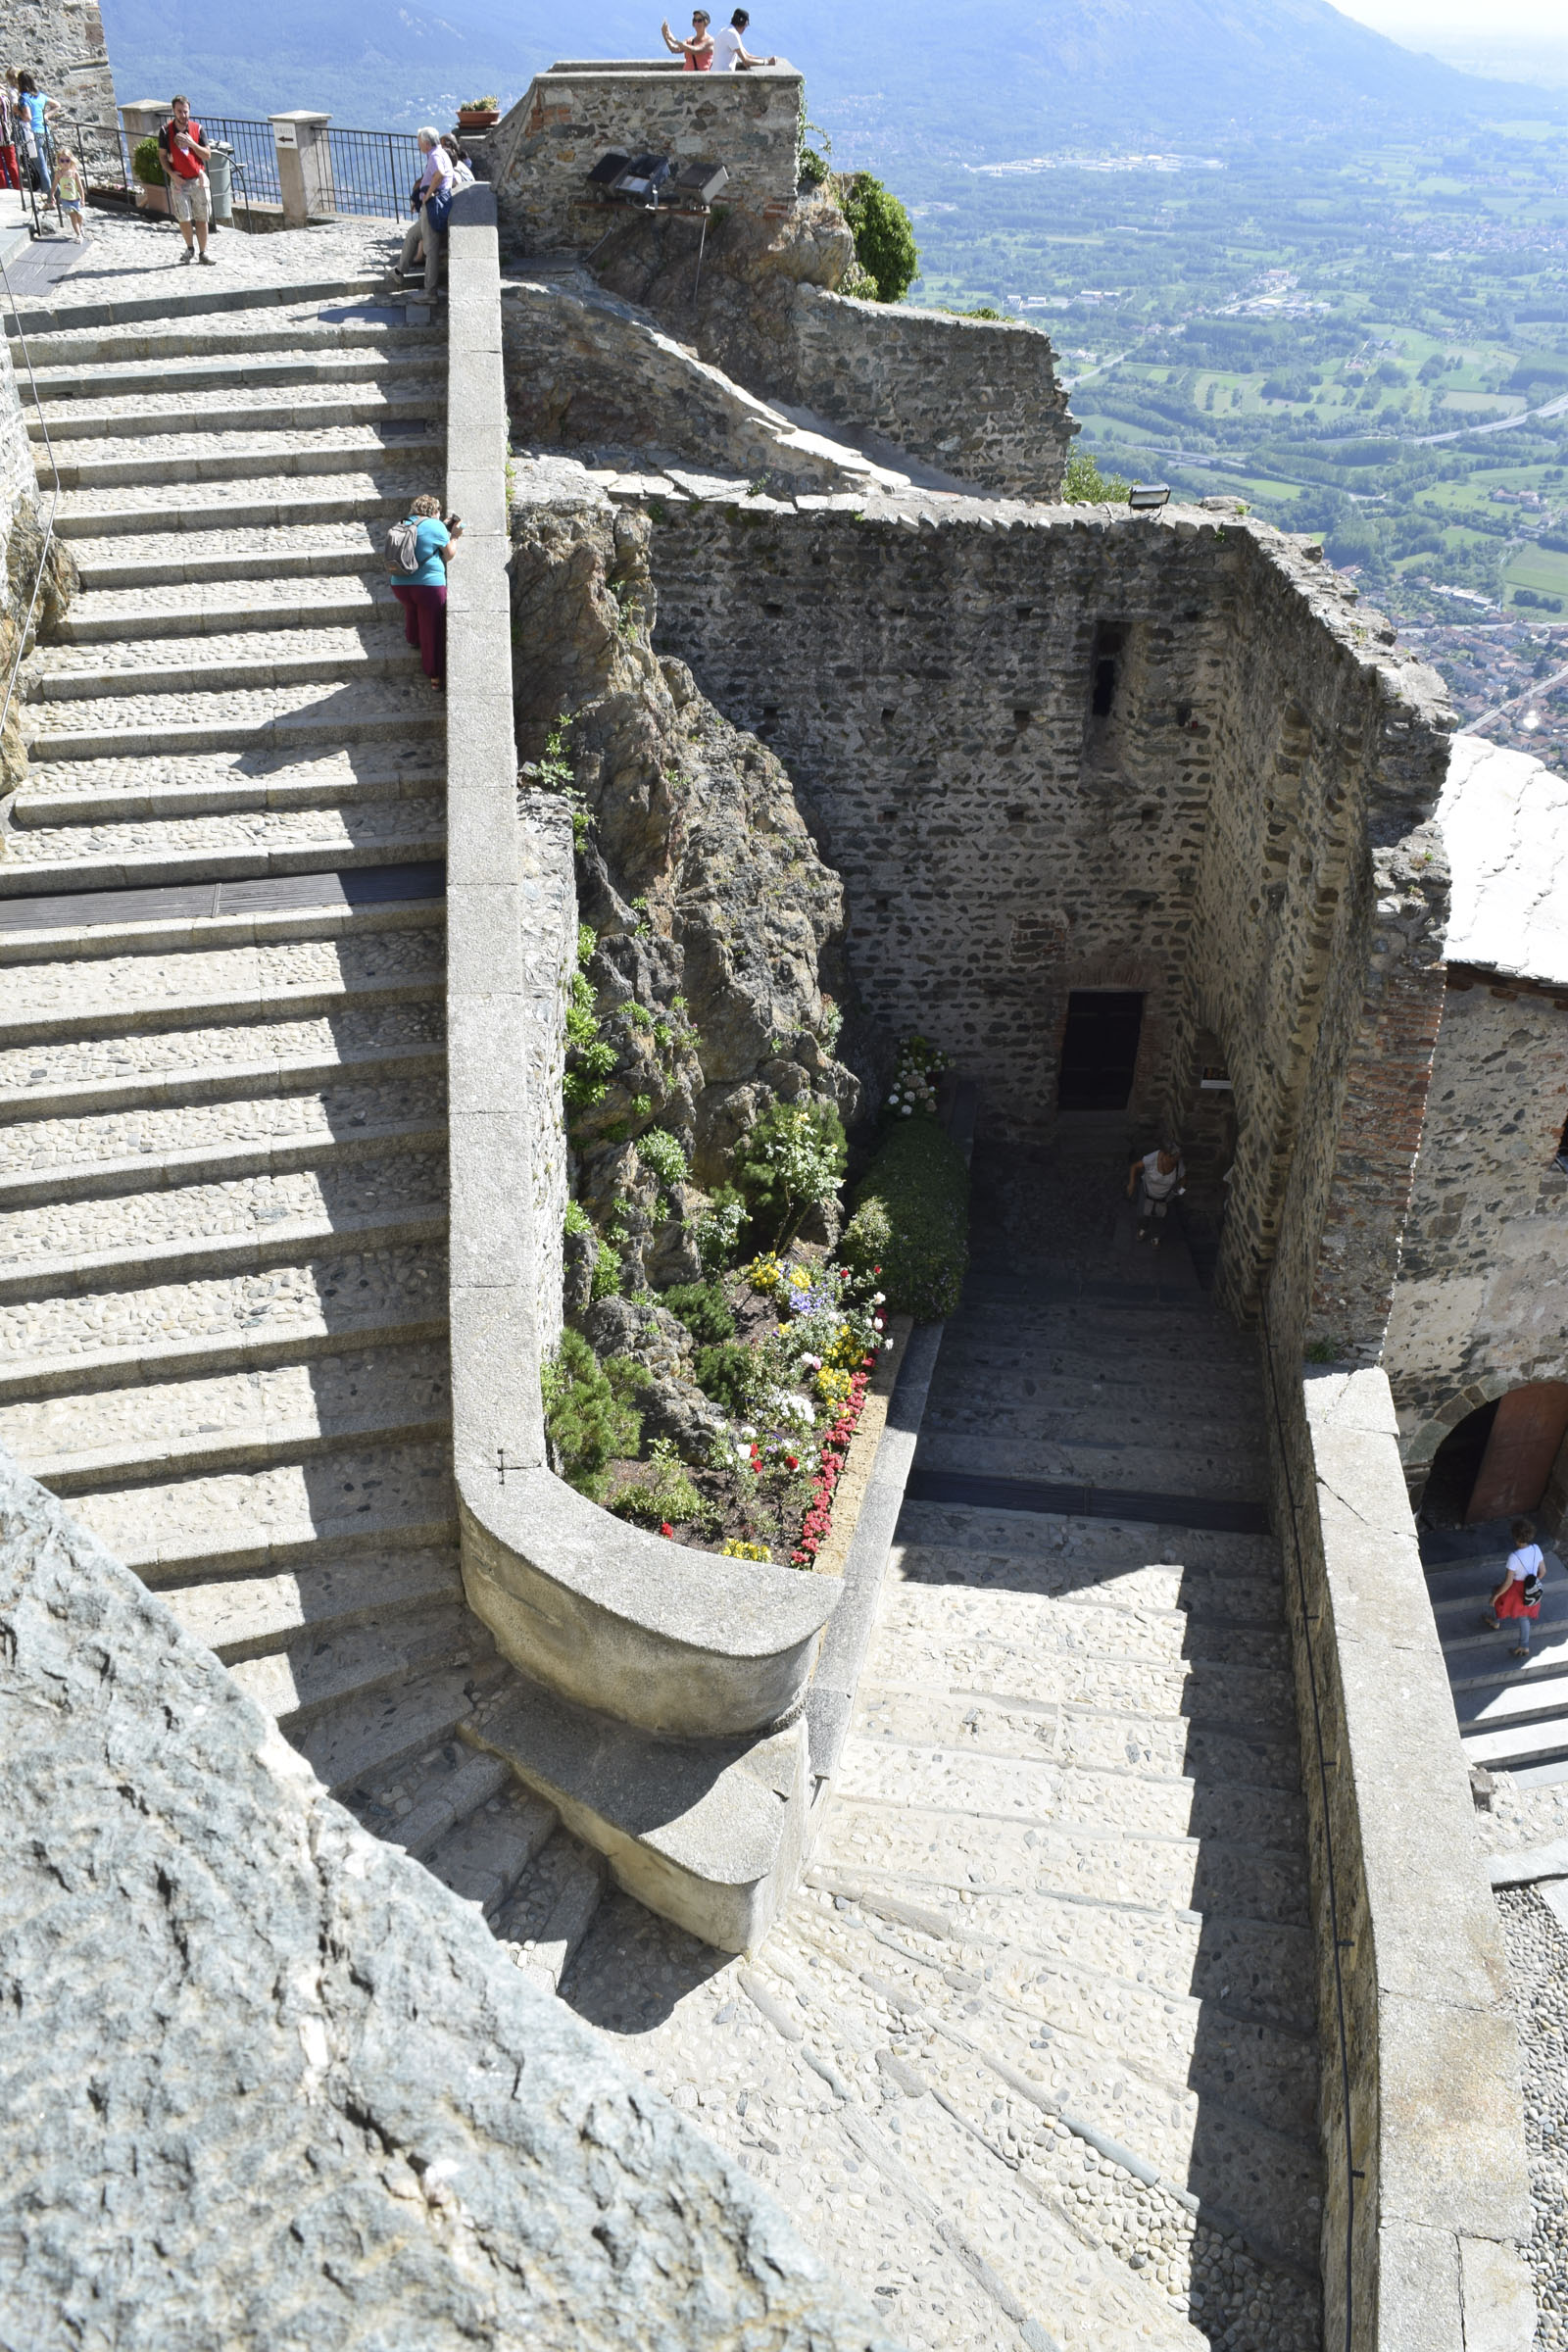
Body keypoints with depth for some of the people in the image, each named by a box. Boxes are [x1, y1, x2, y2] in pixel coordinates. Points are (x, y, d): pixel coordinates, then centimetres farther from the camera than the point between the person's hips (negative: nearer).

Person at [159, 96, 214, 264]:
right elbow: (163, 155, 4)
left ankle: (203, 252, 13)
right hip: (179, 181, -1)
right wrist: (171, 173, -11)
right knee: (184, 218, -7)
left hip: (198, 179, 1)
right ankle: (190, 249, 15)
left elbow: (207, 155, -2)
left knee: (202, 218, 2)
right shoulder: (166, 131, -3)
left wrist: (192, 144, -17)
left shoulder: (197, 129, 0)